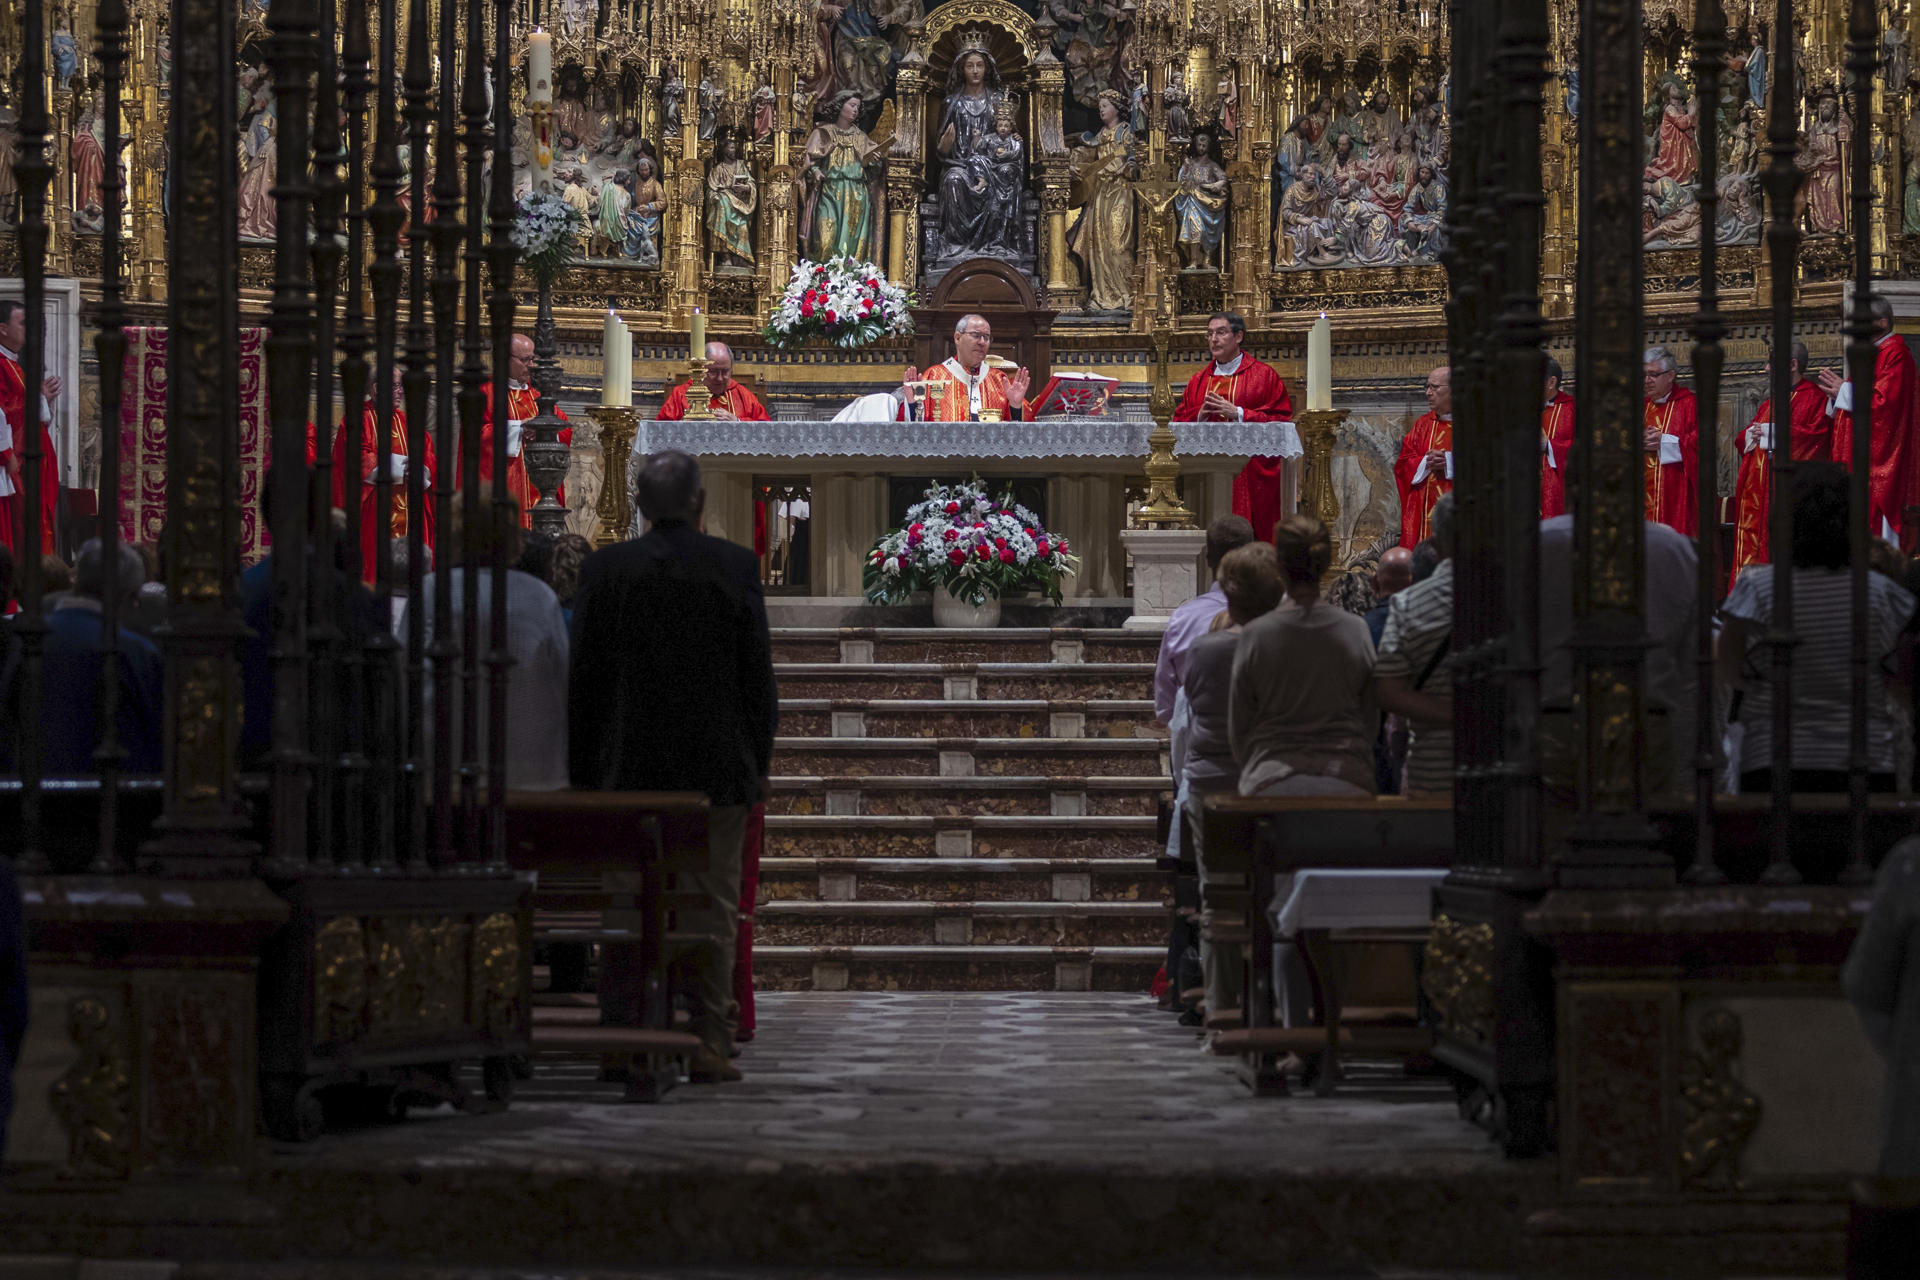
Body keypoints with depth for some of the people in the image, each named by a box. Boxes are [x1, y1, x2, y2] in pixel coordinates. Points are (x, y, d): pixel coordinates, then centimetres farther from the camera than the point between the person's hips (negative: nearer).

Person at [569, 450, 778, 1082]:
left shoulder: (605, 569, -1)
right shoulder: (735, 567, -3)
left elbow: (583, 678, 1)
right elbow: (759, 676, -1)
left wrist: (583, 771, 8)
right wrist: (759, 760, 9)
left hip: (630, 769, 1)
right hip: (718, 767, -1)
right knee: (712, 908, 3)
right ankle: (708, 1045, 1)